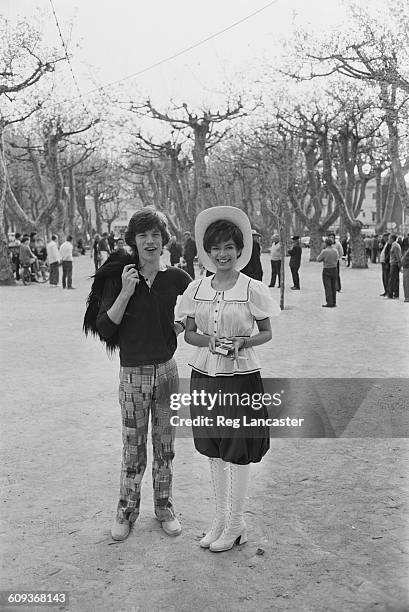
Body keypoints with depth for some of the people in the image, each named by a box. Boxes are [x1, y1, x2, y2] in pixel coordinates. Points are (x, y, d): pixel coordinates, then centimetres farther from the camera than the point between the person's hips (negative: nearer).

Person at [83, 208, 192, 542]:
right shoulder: (119, 277, -5)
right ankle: (127, 510, 25)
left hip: (166, 370, 2)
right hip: (132, 373, -1)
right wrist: (125, 293, -18)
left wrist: (185, 322, -1)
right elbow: (104, 328, -9)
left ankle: (164, 506, 30)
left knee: (165, 445, 12)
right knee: (133, 449, 7)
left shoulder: (177, 278, -1)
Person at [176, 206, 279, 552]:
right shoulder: (196, 289, 2)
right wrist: (208, 341, -12)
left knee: (238, 453, 4)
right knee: (214, 451, 14)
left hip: (241, 377, -4)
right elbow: (189, 333, 8)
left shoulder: (253, 289, -8)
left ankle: (236, 526, 22)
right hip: (204, 376, 4)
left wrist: (242, 343, -18)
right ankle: (221, 519, 31)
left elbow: (266, 333, 1)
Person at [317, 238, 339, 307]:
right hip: (334, 269, 5)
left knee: (327, 287, -3)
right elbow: (336, 260, 10)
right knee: (333, 286, 11)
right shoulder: (335, 251, -1)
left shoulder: (324, 251, -16)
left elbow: (318, 259, -5)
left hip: (326, 270, -5)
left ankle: (329, 303, -6)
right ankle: (333, 302, 14)